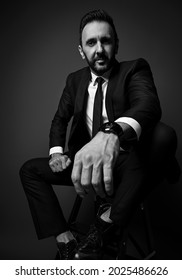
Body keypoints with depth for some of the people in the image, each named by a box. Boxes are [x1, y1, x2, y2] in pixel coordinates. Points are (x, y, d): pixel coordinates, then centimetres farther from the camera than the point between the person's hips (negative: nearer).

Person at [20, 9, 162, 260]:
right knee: (29, 170, -6)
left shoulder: (135, 69, -9)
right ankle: (67, 244, -15)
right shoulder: (75, 79, 7)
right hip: (82, 161, 6)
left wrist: (111, 134, -54)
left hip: (121, 162, -5)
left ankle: (102, 228, -18)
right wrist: (56, 152, -7)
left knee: (139, 162, -38)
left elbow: (148, 104, -31)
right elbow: (60, 119, 16)